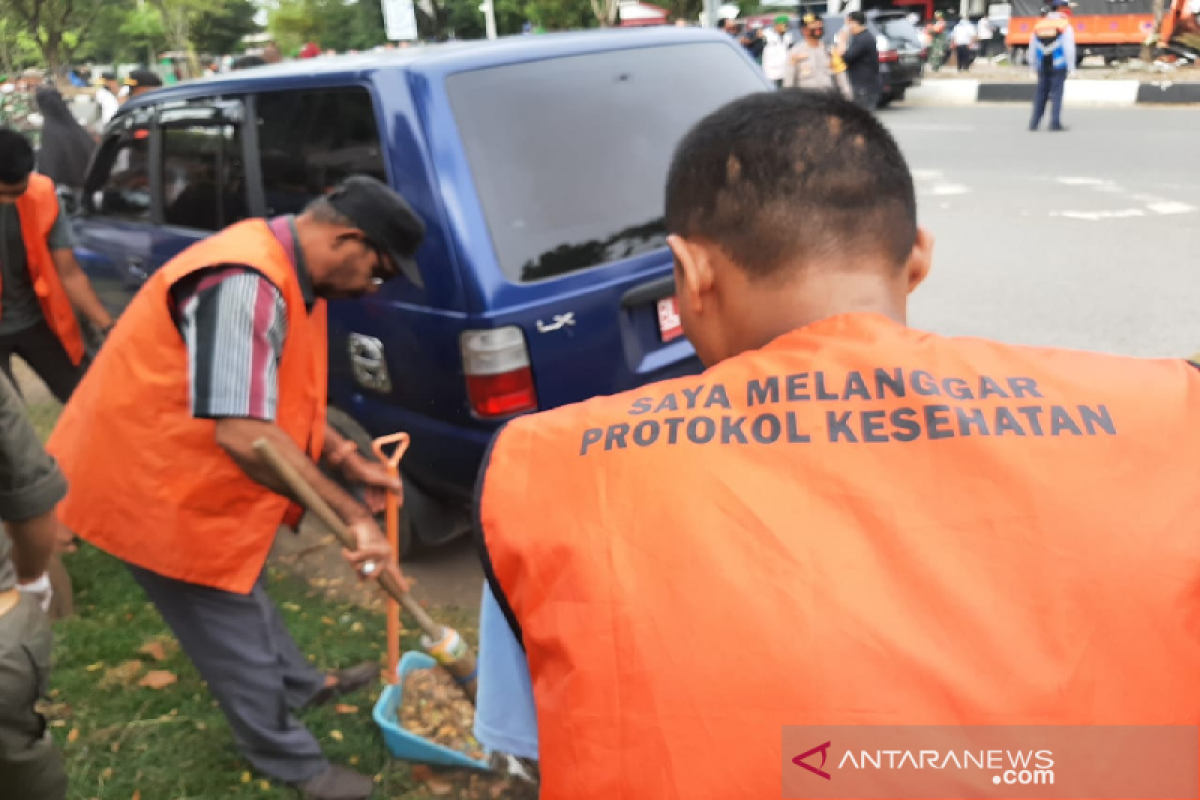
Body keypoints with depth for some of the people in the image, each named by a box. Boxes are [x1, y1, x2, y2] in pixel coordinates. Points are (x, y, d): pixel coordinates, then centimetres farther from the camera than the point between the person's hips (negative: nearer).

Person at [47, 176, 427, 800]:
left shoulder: (287, 275, 2)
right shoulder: (246, 284, -32)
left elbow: (283, 397, 12)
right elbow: (244, 433, -38)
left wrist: (352, 462, 6)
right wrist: (350, 514, -33)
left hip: (188, 475, 10)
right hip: (155, 485, -10)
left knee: (243, 592, 27)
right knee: (232, 630, 6)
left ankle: (301, 687, 50)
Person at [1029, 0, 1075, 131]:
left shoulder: (1038, 25, 8)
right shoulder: (1065, 25, -5)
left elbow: (1032, 49, 11)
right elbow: (1069, 48, -9)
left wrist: (1033, 67, 20)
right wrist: (1071, 68, -4)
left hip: (1043, 66, 4)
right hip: (1059, 66, -4)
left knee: (1041, 94, 11)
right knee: (1056, 94, -3)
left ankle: (1034, 123, 7)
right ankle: (1055, 123, -6)